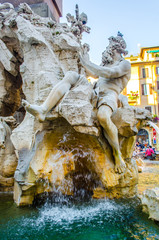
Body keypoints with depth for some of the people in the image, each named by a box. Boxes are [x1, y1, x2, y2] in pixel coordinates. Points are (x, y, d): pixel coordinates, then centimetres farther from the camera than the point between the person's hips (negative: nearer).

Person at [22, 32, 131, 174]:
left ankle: (117, 154, -19)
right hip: (94, 93, 7)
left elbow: (110, 73, -9)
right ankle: (43, 110, -30)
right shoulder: (108, 64, 34)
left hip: (109, 95, -6)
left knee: (103, 116, -42)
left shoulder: (125, 64, 10)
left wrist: (88, 64, -4)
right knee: (71, 75, -12)